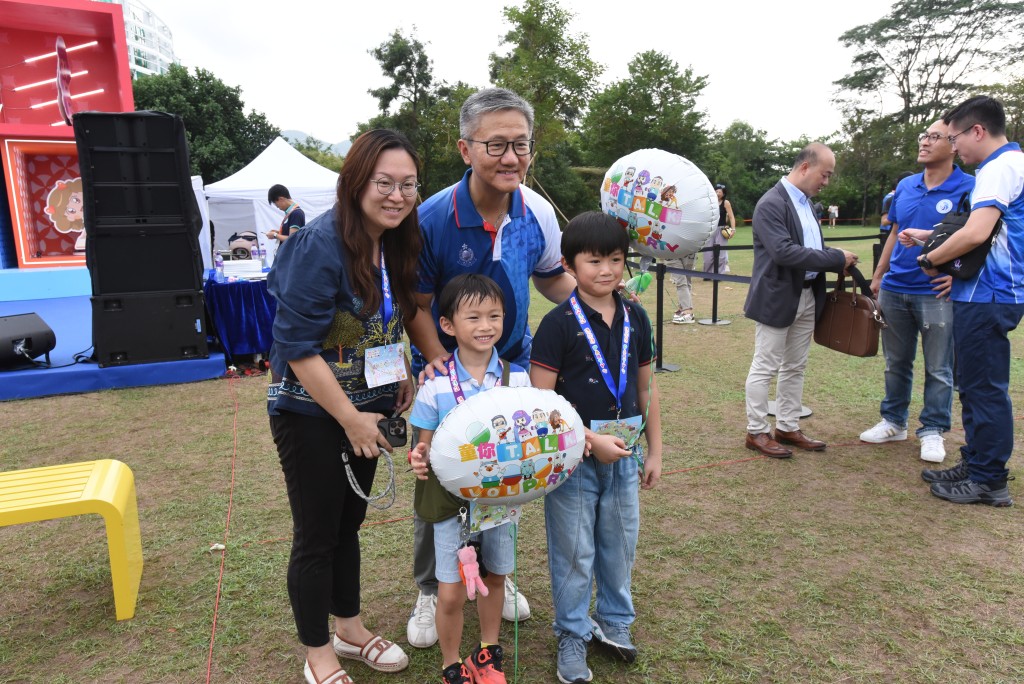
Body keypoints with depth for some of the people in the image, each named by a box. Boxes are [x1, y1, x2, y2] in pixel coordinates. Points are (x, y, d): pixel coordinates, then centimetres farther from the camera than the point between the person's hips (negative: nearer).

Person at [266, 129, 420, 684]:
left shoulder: (394, 243, 1)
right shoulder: (320, 245, -22)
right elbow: (297, 347, -22)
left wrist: (403, 374, 3)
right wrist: (351, 419, -18)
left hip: (364, 409, 7)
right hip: (311, 415, -7)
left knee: (348, 523, 20)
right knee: (316, 536, 8)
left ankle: (349, 629, 40)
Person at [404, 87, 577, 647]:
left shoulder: (537, 212, -11)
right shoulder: (433, 218, -22)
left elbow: (552, 279, 7)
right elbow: (416, 305, -13)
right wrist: (439, 360, -26)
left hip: (512, 366, 4)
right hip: (444, 368, -3)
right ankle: (430, 591, 32)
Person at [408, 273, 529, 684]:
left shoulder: (517, 378, -7)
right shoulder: (435, 385, -13)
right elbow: (426, 447, -5)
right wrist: (420, 461, -27)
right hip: (453, 501, -2)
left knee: (494, 578, 20)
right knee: (451, 593, 6)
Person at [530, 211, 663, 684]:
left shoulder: (635, 318, 2)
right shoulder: (559, 324, -13)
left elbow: (646, 387, 9)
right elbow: (540, 399, -15)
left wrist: (654, 451, 10)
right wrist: (592, 440, -19)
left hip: (624, 453, 5)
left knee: (621, 543, 18)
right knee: (574, 551, 9)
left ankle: (614, 621, 40)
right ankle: (572, 636, 29)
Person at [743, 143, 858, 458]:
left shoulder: (805, 202, 14)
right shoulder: (771, 203, -15)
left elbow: (812, 248, 18)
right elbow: (784, 252, -25)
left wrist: (838, 262, -1)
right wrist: (836, 258, -20)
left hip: (807, 296, 9)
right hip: (776, 298, -9)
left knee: (795, 368, 14)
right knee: (765, 368, 0)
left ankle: (787, 428, 25)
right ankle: (757, 432, 10)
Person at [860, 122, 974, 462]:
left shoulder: (969, 188, -8)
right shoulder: (905, 186, 8)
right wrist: (877, 276, 15)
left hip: (937, 293, -5)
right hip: (894, 290, 5)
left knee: (938, 368, 5)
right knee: (896, 363, 15)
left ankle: (932, 431, 19)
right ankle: (893, 422, 28)